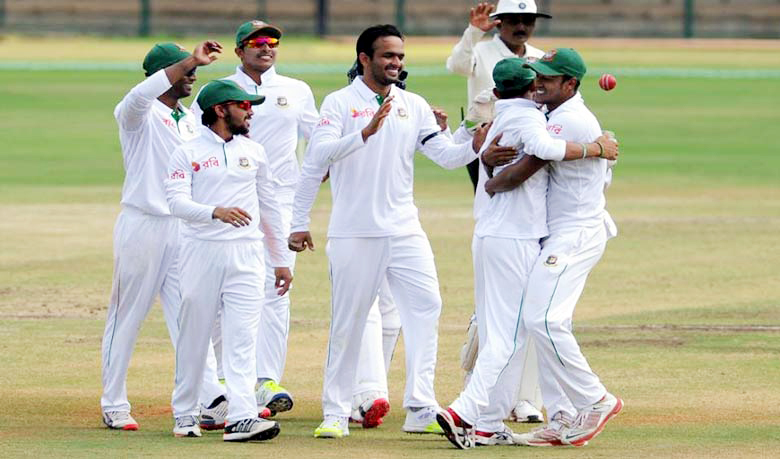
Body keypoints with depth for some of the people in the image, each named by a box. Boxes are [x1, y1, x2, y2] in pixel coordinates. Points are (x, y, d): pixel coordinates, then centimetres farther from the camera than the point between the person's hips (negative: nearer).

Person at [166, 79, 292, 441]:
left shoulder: (254, 152, 14)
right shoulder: (187, 153, 0)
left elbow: (268, 207, 19)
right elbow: (177, 202, -13)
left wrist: (281, 260, 17)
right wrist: (216, 212, -31)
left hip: (245, 253, 2)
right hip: (201, 251, -2)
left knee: (242, 337, -9)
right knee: (194, 336, 4)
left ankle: (241, 418, -18)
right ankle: (184, 414, 17)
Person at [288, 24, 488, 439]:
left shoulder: (413, 106, 10)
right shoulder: (340, 104, -3)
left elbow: (446, 156, 3)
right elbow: (317, 158, -13)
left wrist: (475, 146, -15)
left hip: (404, 230, 4)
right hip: (354, 233, -4)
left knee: (426, 306, -8)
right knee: (348, 322, 0)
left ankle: (420, 410, -8)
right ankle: (335, 414, 9)